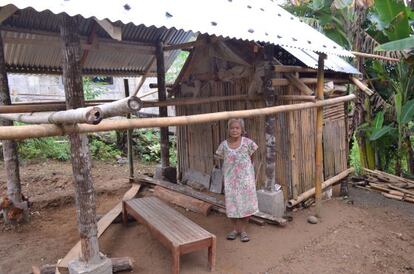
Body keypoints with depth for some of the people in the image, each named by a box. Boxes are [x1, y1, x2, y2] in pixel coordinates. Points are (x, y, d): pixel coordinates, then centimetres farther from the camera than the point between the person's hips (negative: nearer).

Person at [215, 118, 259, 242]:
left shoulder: (247, 142, -6)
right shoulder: (224, 145, -3)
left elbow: (250, 157, 7)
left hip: (245, 178, -1)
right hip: (230, 179, 1)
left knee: (245, 203, 5)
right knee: (232, 204, 6)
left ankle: (243, 230, 21)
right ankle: (235, 229, 24)